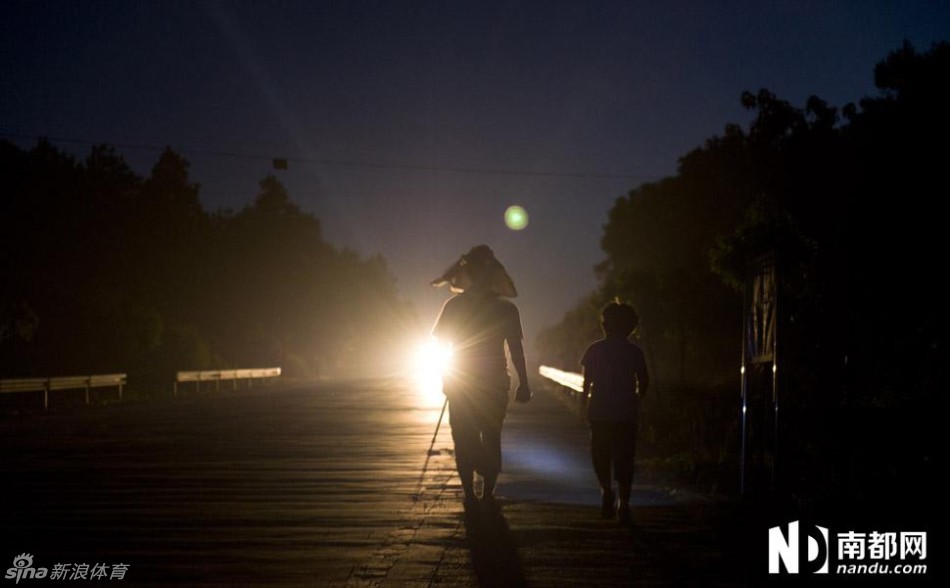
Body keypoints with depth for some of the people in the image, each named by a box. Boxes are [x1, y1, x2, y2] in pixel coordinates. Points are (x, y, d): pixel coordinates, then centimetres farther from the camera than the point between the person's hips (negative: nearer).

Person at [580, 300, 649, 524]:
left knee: (600, 454, 13)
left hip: (600, 412, -1)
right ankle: (624, 503, -3)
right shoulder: (635, 352, 2)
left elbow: (587, 380, -2)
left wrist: (586, 398, 14)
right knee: (624, 458, 5)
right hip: (626, 413, 1)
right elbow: (643, 381, 1)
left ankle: (606, 490, -9)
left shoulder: (595, 349, 0)